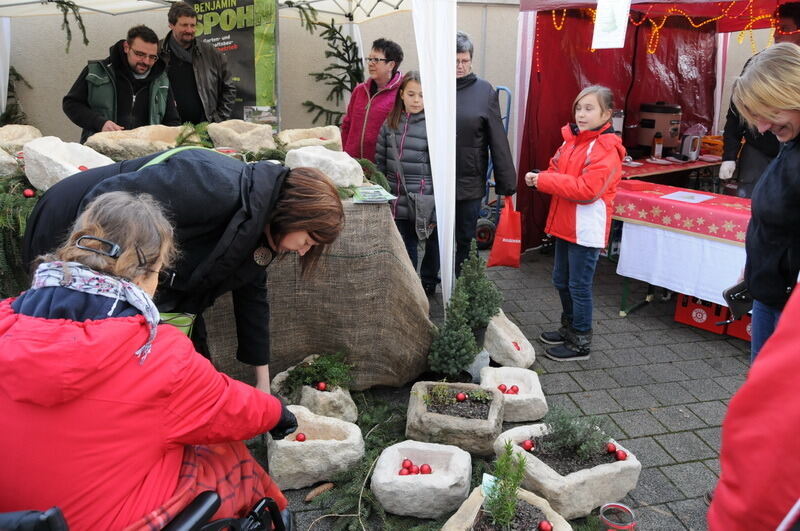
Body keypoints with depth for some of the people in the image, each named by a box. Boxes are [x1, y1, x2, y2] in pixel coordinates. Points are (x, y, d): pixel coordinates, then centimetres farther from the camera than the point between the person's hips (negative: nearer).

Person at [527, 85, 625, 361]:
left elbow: (586, 189, -25)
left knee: (579, 286, 2)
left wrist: (543, 180, -23)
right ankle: (568, 328, 38)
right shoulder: (572, 140, 9)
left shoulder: (606, 150, -17)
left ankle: (580, 342, 16)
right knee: (562, 281, 20)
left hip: (586, 231, -8)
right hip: (565, 225, 8)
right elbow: (557, 170, 13)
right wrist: (539, 178, -10)